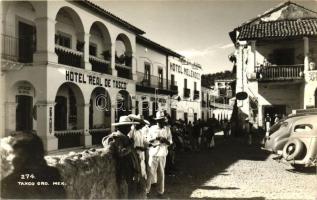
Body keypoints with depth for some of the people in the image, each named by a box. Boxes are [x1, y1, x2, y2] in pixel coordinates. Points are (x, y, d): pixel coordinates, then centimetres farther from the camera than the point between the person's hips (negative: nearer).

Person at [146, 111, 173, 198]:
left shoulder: (167, 129, 5)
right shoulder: (152, 128, 1)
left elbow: (170, 142, 4)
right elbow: (148, 140, 1)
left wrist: (165, 140, -17)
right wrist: (154, 139, -17)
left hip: (163, 154, 2)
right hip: (153, 153, -2)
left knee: (161, 173, 7)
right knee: (151, 172, -2)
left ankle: (160, 191, 19)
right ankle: (146, 190, 10)